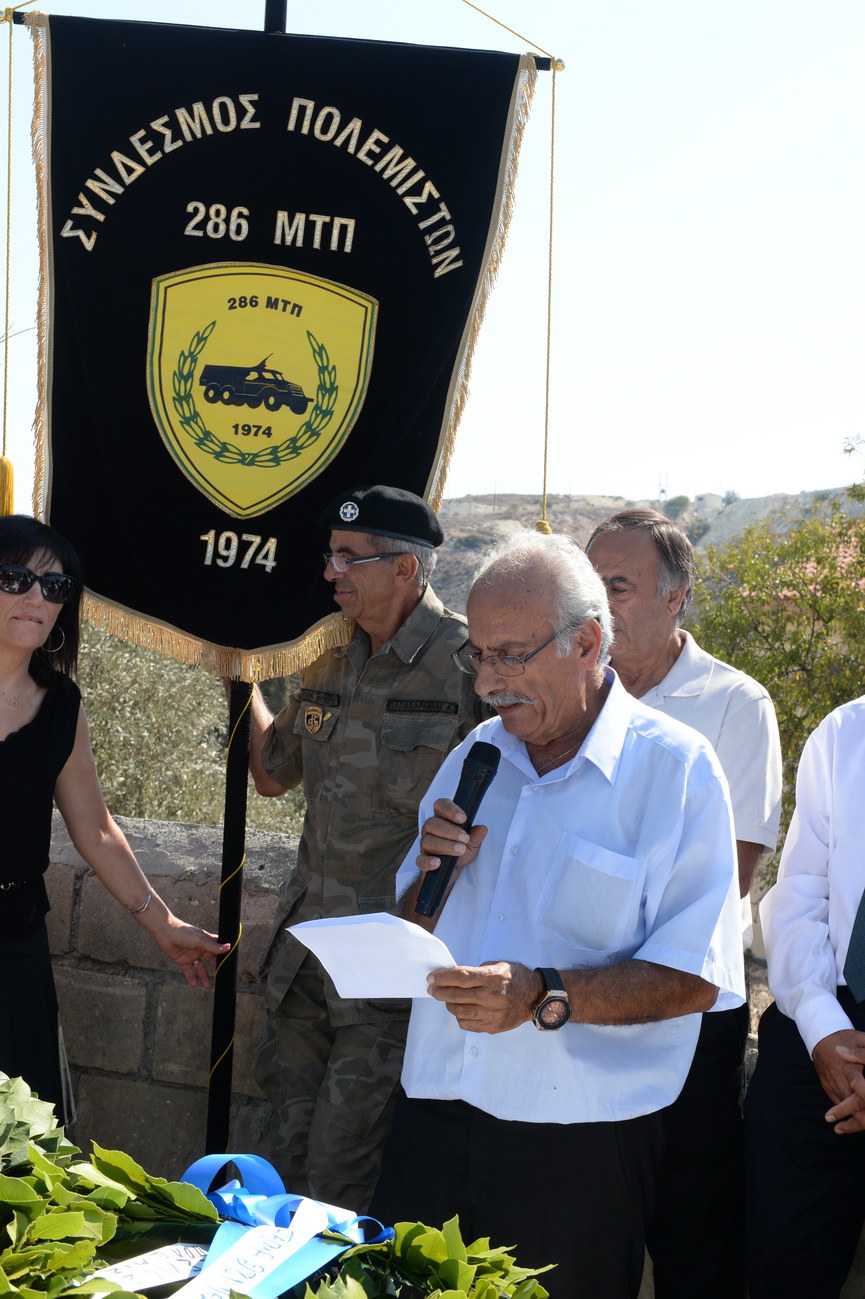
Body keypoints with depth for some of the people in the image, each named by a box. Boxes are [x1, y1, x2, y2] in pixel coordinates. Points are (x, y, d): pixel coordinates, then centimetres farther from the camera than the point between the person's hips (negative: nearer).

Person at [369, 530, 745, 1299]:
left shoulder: (675, 768, -8)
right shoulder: (476, 755, 11)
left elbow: (694, 977, -13)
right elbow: (414, 937, 17)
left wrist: (546, 997, -25)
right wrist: (432, 878, -4)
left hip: (576, 1142, -5)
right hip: (437, 1117, 5)